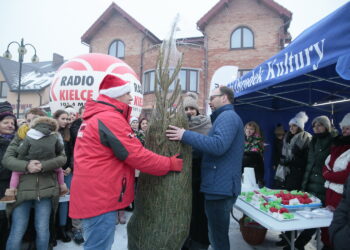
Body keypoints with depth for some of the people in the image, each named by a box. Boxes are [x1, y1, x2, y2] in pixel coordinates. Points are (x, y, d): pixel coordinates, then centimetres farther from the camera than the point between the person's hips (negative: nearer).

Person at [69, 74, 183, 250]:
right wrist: (170, 164, -9)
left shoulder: (94, 117, 15)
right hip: (100, 196, -10)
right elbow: (137, 155, -20)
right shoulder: (110, 119, -18)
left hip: (92, 194, 10)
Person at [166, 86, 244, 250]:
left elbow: (218, 145, -30)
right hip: (221, 186, 11)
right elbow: (214, 145, 24)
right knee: (218, 236, 23)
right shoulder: (227, 117, 21)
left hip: (220, 188, -11)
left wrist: (185, 135, -27)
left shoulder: (227, 116, -14)